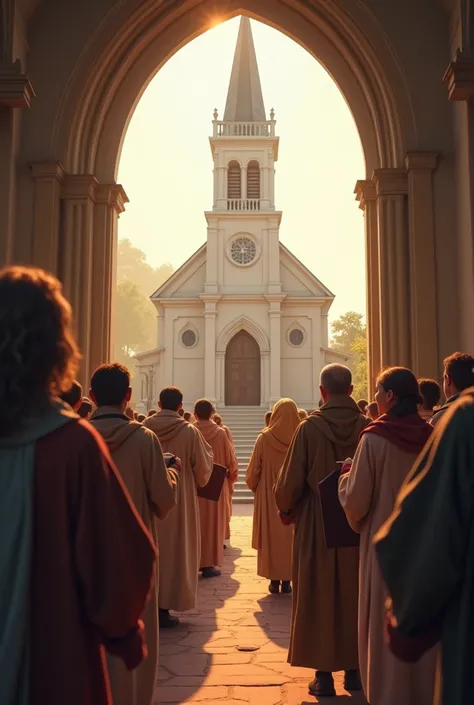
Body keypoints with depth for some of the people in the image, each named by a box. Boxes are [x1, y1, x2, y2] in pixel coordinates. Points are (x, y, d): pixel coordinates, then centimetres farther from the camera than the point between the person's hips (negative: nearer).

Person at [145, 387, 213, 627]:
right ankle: (164, 609, 10)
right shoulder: (189, 431, -11)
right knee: (173, 549, 7)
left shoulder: (144, 428, -4)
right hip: (179, 499, -3)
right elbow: (203, 469, -4)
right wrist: (208, 453, 15)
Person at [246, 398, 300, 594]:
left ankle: (274, 580, 11)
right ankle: (287, 580, 13)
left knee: (271, 536, 9)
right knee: (290, 536, 11)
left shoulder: (265, 438, -10)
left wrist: (255, 489, 12)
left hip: (268, 496, -1)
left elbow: (254, 470, -6)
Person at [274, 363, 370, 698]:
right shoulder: (368, 427, -7)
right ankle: (355, 669, 23)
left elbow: (291, 479, -10)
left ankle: (324, 674, 12)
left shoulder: (309, 427, -12)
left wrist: (286, 508, 9)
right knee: (355, 594, 15)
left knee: (319, 595, 8)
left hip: (317, 524, -2)